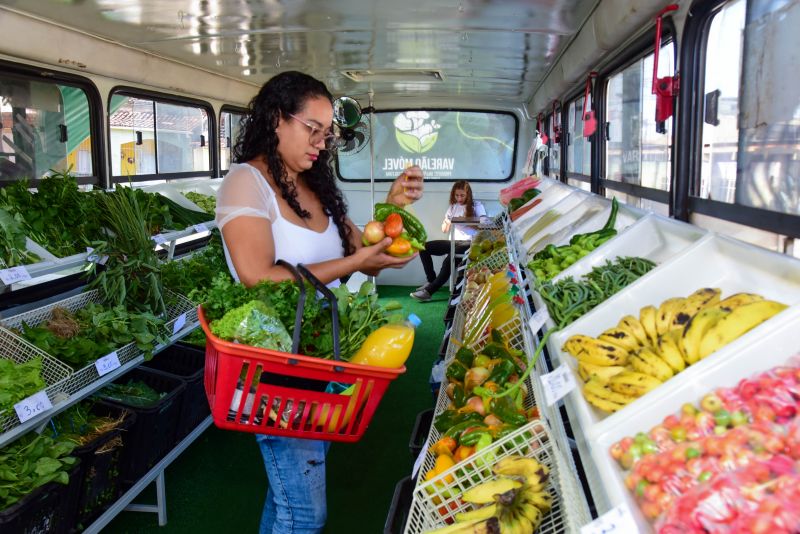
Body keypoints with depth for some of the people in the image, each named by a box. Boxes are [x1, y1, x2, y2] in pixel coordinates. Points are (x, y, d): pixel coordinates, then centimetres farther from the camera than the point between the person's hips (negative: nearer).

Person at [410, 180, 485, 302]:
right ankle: (431, 281, -2)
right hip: (454, 241, 7)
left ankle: (429, 290, -30)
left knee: (449, 259, -34)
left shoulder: (477, 206, 1)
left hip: (469, 243, -7)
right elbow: (444, 230, 19)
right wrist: (447, 222, -3)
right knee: (424, 248, -7)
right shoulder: (453, 206, 16)